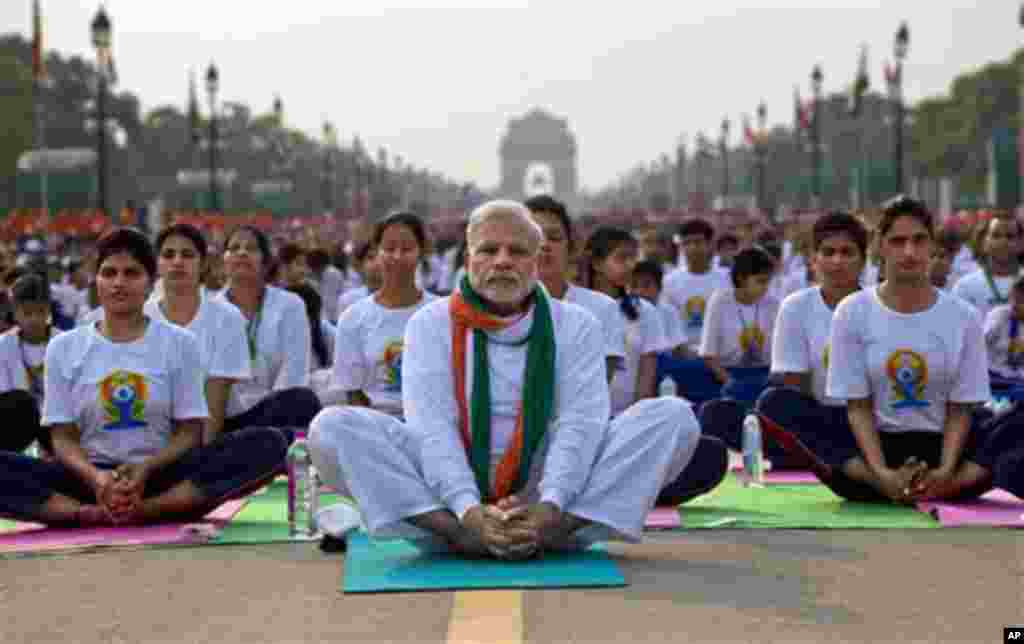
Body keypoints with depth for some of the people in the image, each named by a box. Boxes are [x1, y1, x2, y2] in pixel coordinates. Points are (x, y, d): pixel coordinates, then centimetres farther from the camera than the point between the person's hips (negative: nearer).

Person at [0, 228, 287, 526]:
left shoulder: (179, 342, 6)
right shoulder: (64, 347, 7)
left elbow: (190, 432, 3)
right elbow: (63, 437, 3)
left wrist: (146, 468, -18)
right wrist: (95, 476, -19)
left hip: (159, 476, 0)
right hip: (91, 477, 0)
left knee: (267, 444, -28)